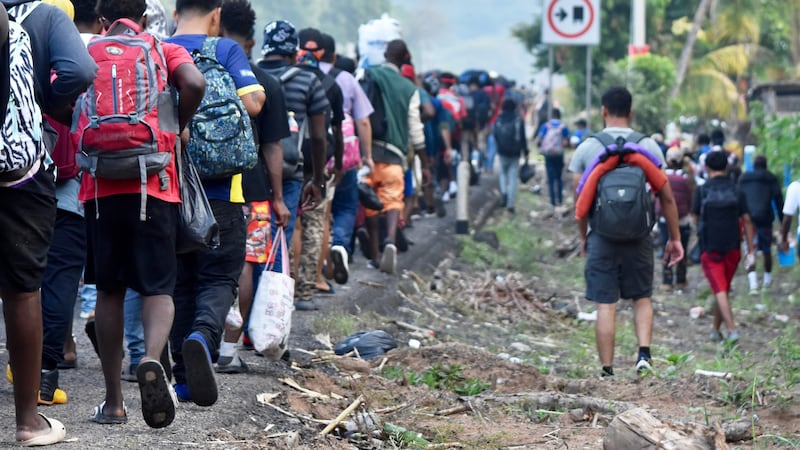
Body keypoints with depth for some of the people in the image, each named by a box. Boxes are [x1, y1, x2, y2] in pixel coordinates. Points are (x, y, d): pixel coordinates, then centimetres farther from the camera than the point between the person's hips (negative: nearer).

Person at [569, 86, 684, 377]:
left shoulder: (587, 148, 1)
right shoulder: (649, 147, 2)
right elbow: (667, 197, 3)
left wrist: (583, 236, 18)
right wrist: (675, 238, 10)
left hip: (602, 236, -1)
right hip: (638, 236, 1)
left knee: (605, 305, 1)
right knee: (642, 298, 16)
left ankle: (607, 371, 2)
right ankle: (644, 353, -3)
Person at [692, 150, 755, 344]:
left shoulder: (702, 191, -6)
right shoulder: (737, 191, -1)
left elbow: (696, 219, 5)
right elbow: (747, 221, -3)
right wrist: (751, 251, 0)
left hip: (709, 249, -3)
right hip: (732, 248, 3)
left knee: (720, 292, -6)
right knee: (723, 290, 17)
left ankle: (732, 330, -21)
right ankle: (715, 330, 27)